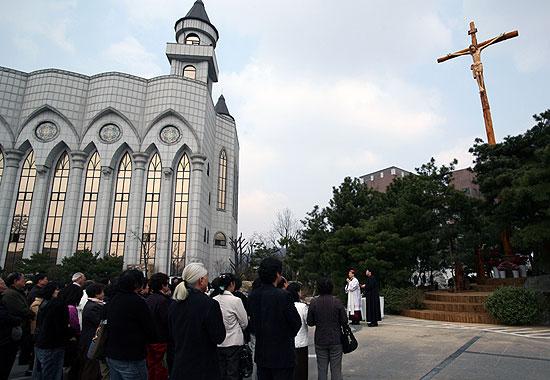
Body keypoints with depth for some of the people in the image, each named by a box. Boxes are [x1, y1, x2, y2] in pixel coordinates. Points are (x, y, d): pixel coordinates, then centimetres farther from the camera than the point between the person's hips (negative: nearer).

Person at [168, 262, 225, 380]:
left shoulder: (174, 305, 1)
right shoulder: (209, 304, -20)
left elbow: (171, 338, 10)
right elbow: (219, 337, -15)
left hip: (178, 368, 6)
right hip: (203, 370, -6)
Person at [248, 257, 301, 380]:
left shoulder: (253, 295, -2)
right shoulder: (283, 296, -21)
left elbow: (252, 322, 8)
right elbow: (297, 323, -11)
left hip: (261, 355, 6)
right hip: (282, 355, -6)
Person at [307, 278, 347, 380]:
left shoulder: (314, 303, -8)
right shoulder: (337, 302, -10)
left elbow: (310, 322, -4)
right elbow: (344, 321, -8)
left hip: (320, 341, 1)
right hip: (336, 341, -1)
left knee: (321, 369, 11)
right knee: (336, 369, 9)